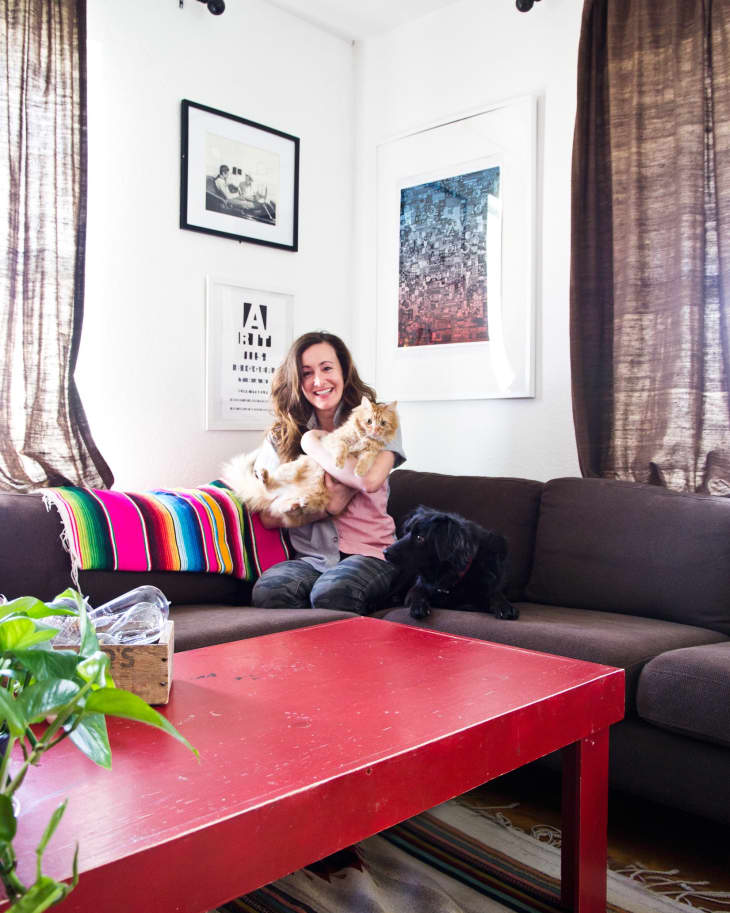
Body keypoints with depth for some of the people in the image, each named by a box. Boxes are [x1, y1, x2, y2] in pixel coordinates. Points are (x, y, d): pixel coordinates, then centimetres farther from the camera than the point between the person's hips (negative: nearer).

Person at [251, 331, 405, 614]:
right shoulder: (281, 434, 10)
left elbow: (370, 480, -18)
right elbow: (268, 517, 1)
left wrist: (313, 442, -5)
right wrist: (329, 506, -14)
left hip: (369, 552, -2)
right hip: (310, 557, 2)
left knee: (329, 594, -34)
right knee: (267, 591, -30)